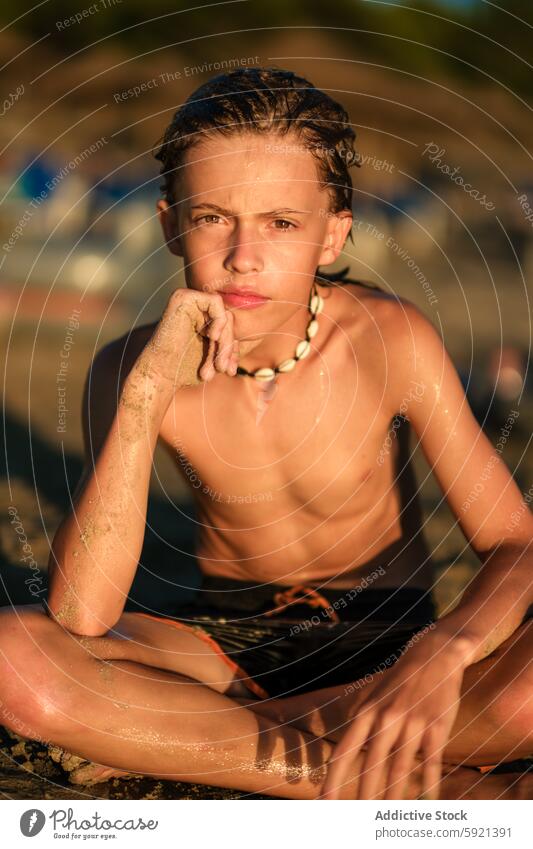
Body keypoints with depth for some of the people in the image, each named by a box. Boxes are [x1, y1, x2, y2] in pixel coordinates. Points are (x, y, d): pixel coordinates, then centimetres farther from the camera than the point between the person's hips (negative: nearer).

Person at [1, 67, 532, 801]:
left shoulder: (388, 339, -16)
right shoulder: (131, 367, -14)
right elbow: (80, 617, -25)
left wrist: (442, 652, -39)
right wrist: (146, 393, -32)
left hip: (385, 633, -1)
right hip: (228, 640, 2)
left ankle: (166, 739, -21)